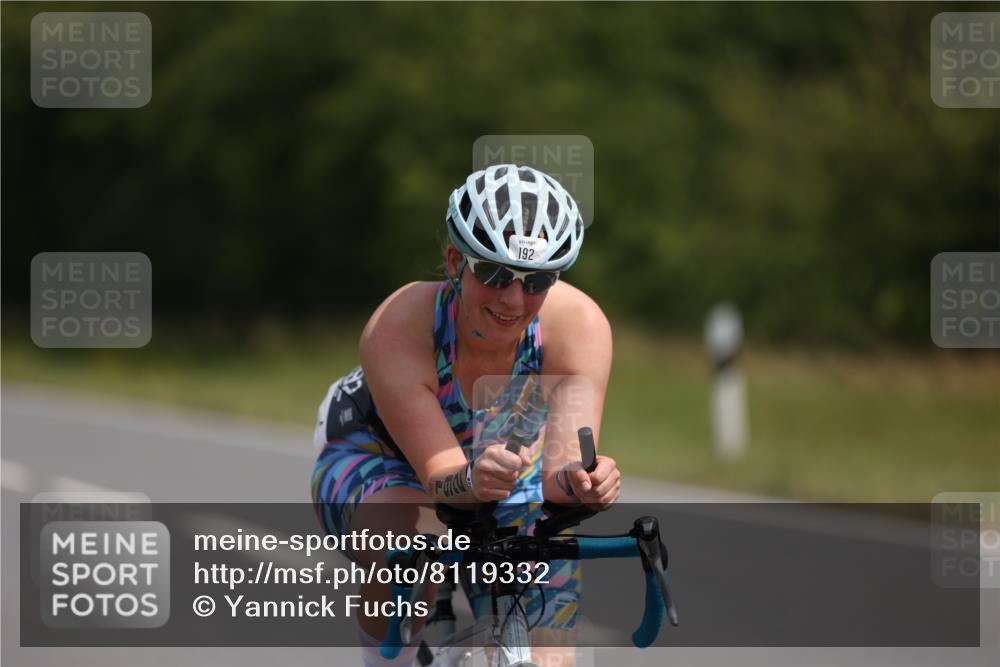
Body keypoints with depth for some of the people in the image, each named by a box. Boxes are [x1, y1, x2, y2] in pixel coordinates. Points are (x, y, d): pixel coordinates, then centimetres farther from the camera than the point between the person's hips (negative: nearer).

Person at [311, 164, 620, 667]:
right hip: (378, 459, -3)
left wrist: (579, 480, -64)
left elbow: (563, 466, -40)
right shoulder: (396, 331, -37)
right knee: (413, 539, -39)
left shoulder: (579, 324, -32)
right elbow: (441, 475, -41)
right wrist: (474, 481, -64)